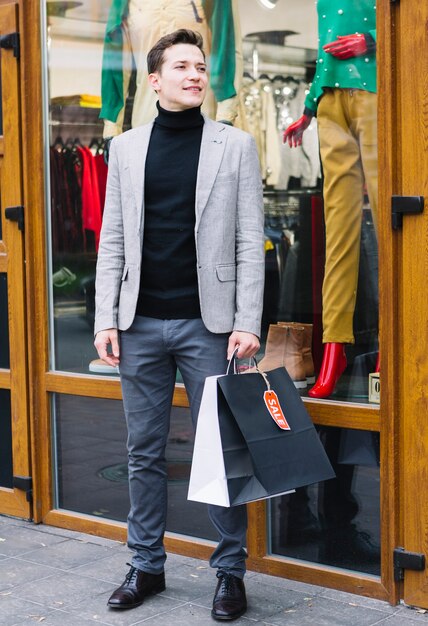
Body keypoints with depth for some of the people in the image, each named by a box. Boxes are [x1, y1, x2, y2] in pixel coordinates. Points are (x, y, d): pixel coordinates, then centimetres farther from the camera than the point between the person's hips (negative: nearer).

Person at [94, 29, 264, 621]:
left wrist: (247, 323, -10)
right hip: (141, 326, 3)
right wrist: (106, 319, 1)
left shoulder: (235, 145, 2)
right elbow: (112, 240, 8)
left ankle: (231, 571, 15)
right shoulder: (126, 148, 9)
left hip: (208, 324, -2)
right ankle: (146, 566, 23)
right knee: (144, 454, 10)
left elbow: (250, 242, -2)